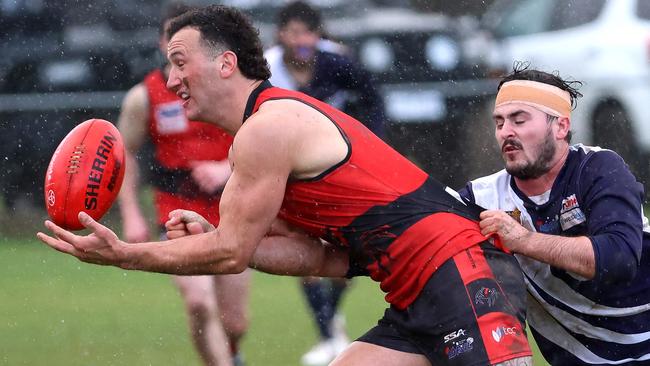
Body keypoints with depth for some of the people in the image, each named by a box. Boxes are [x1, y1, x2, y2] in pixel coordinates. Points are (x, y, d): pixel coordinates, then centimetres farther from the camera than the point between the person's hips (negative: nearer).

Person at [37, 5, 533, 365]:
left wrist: (123, 256, -3)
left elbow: (231, 254, -10)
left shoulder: (268, 127, -11)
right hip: (419, 301, 11)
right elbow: (318, 257, 16)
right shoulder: (284, 120, 20)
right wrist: (211, 237, 8)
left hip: (463, 277, -11)